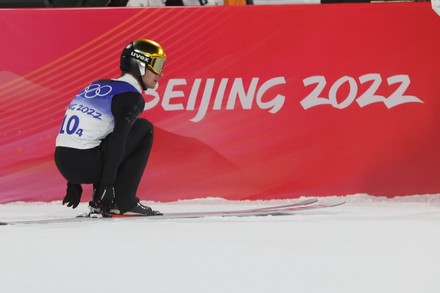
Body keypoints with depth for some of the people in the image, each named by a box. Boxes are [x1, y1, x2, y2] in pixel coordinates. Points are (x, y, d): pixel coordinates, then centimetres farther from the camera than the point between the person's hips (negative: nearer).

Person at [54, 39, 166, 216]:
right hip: (85, 164, -8)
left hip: (63, 163, 8)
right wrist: (107, 185, -17)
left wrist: (74, 184, 26)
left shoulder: (98, 86, 21)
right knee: (144, 129, 5)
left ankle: (101, 201, 17)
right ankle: (124, 202, 1)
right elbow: (117, 142, -16)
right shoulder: (131, 97, -4)